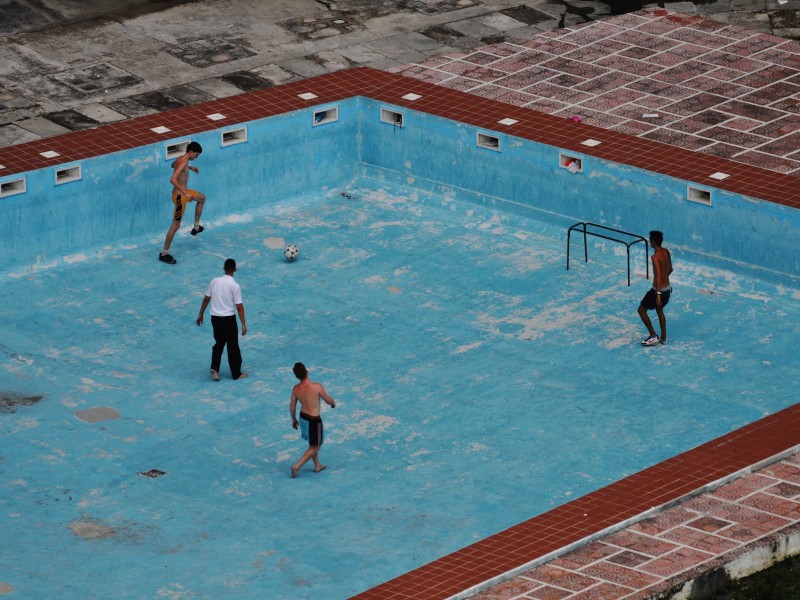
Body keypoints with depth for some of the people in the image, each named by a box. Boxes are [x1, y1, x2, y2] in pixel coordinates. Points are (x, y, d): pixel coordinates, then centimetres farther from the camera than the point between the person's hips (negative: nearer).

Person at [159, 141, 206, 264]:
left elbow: (173, 165, 30)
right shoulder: (183, 162, -25)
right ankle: (164, 253, -1)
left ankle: (196, 226, 43)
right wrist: (186, 193, -36)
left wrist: (189, 167, 31)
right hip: (179, 196, -10)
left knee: (201, 198, 34)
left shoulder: (180, 159, 4)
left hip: (183, 193, 10)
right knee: (176, 225, -5)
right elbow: (173, 180, -37)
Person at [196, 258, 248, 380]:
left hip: (215, 317, 4)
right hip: (229, 318, -4)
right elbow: (239, 306, -14)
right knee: (233, 346, 8)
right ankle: (236, 374, 16)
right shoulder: (235, 286, -14)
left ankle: (214, 369, 7)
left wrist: (200, 315, 17)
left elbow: (206, 299, 5)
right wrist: (243, 325, -10)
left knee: (219, 343, 20)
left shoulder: (214, 281, -1)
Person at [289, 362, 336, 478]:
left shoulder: (296, 389, -10)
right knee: (315, 447, 11)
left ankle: (317, 465, 40)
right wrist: (333, 403, 13)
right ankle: (296, 467, 4)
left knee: (312, 443, 26)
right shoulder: (317, 387, -26)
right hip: (313, 420, -6)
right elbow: (328, 400, -11)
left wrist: (293, 419, 19)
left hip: (303, 417, 6)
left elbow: (292, 406, 1)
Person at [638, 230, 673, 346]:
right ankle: (663, 338, 34)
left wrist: (658, 295, -30)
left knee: (642, 310, 9)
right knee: (660, 311, 28)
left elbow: (658, 276, -29)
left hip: (658, 290, -8)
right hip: (667, 288, 8)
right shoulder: (666, 252, 2)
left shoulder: (655, 257, -24)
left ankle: (653, 336, 8)